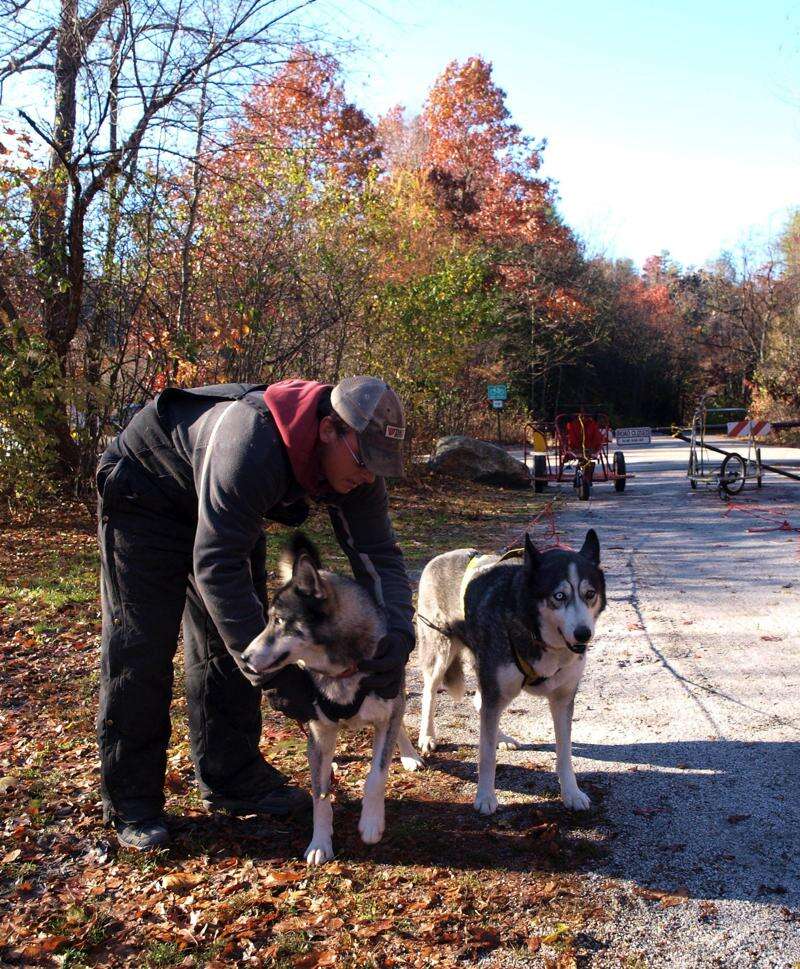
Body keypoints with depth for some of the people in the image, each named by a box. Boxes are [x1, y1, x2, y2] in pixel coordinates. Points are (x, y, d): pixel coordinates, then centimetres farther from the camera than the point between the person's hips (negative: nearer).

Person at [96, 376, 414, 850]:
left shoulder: (352, 460, -20)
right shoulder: (253, 445, -43)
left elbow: (378, 550, -15)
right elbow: (216, 566, -42)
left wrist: (398, 633, -33)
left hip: (226, 507, 7)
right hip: (144, 494, -7)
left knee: (229, 641, 5)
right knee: (141, 643, -7)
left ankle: (232, 777, 17)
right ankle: (132, 802, 5)